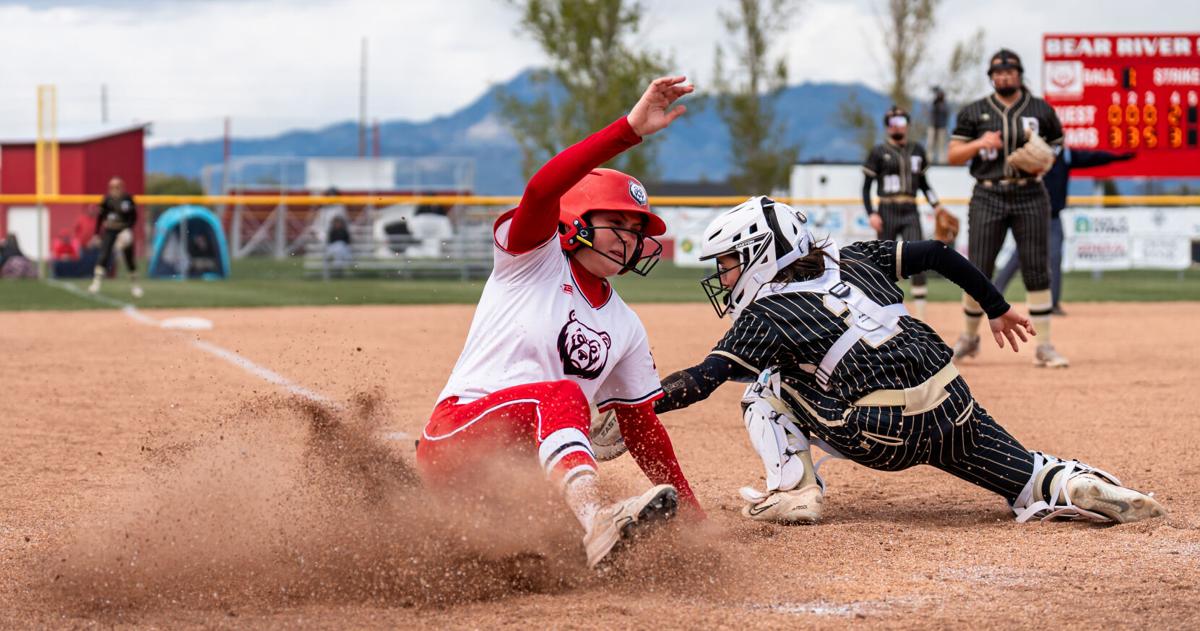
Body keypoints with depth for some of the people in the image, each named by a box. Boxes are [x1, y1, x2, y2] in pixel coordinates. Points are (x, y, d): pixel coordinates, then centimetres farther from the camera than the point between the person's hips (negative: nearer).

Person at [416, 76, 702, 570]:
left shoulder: (626, 329, 18)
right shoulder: (533, 259, 3)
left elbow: (641, 424, 22)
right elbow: (541, 191, -18)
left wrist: (690, 511, 17)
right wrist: (630, 129, -27)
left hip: (528, 464, 7)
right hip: (454, 434, -7)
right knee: (561, 394, -36)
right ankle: (597, 521, -57)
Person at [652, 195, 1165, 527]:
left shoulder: (766, 314, 2)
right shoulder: (850, 261, 19)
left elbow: (701, 381, -7)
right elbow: (938, 254, 18)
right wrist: (997, 309, 28)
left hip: (883, 437, -6)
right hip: (954, 412, 6)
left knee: (766, 388, 14)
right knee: (1032, 480, 17)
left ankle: (793, 491, -1)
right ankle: (1080, 487, -13)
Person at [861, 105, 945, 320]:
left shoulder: (917, 150, 13)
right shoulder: (879, 152, 1)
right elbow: (866, 186, 0)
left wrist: (936, 205, 9)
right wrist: (871, 214, -12)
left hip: (911, 213, 2)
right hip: (888, 213, -2)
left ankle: (921, 315, -14)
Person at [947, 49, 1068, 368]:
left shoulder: (1042, 111, 8)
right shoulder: (974, 112, 7)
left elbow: (1058, 149, 15)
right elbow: (953, 155, 5)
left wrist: (1047, 162, -7)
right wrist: (979, 143, -13)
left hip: (1030, 197, 0)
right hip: (988, 196, 0)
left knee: (1037, 270, -5)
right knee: (978, 271, -2)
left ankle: (1044, 347, 0)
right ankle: (969, 338, 18)